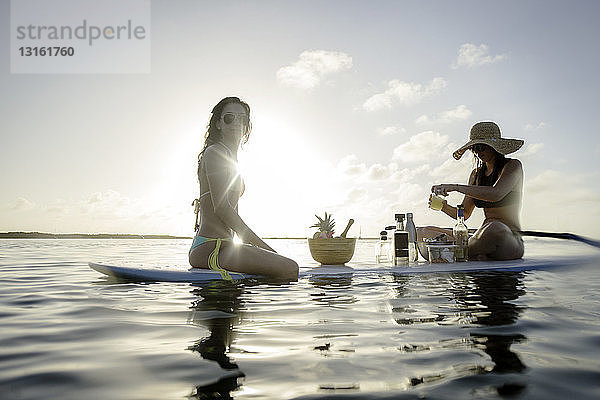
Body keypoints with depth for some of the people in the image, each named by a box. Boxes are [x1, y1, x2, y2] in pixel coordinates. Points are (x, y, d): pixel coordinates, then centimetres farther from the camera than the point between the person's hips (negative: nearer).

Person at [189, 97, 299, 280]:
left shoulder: (231, 157, 23)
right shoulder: (214, 152, -7)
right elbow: (221, 208, -18)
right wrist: (263, 246, -17)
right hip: (210, 247, -11)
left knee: (289, 264, 22)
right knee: (290, 268, -22)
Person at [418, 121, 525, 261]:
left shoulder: (513, 166, -4)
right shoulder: (476, 173, 14)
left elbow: (495, 194, -27)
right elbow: (464, 214, 12)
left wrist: (456, 187, -29)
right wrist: (445, 207, -9)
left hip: (511, 239, -6)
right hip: (485, 236, 6)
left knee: (495, 228, -44)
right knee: (423, 233, -9)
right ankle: (477, 256, -25)